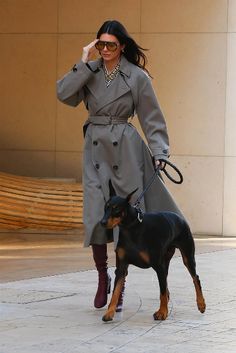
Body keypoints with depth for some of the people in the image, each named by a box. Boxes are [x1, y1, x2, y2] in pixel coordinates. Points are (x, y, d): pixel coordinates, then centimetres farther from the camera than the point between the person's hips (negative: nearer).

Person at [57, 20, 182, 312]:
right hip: (95, 148, 2)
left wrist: (159, 153, -7)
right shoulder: (90, 71, 6)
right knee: (95, 215, -6)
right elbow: (64, 94, -7)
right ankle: (102, 278, 13)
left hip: (124, 149, -2)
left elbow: (152, 118, 0)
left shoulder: (137, 76, -3)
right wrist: (84, 63, -9)